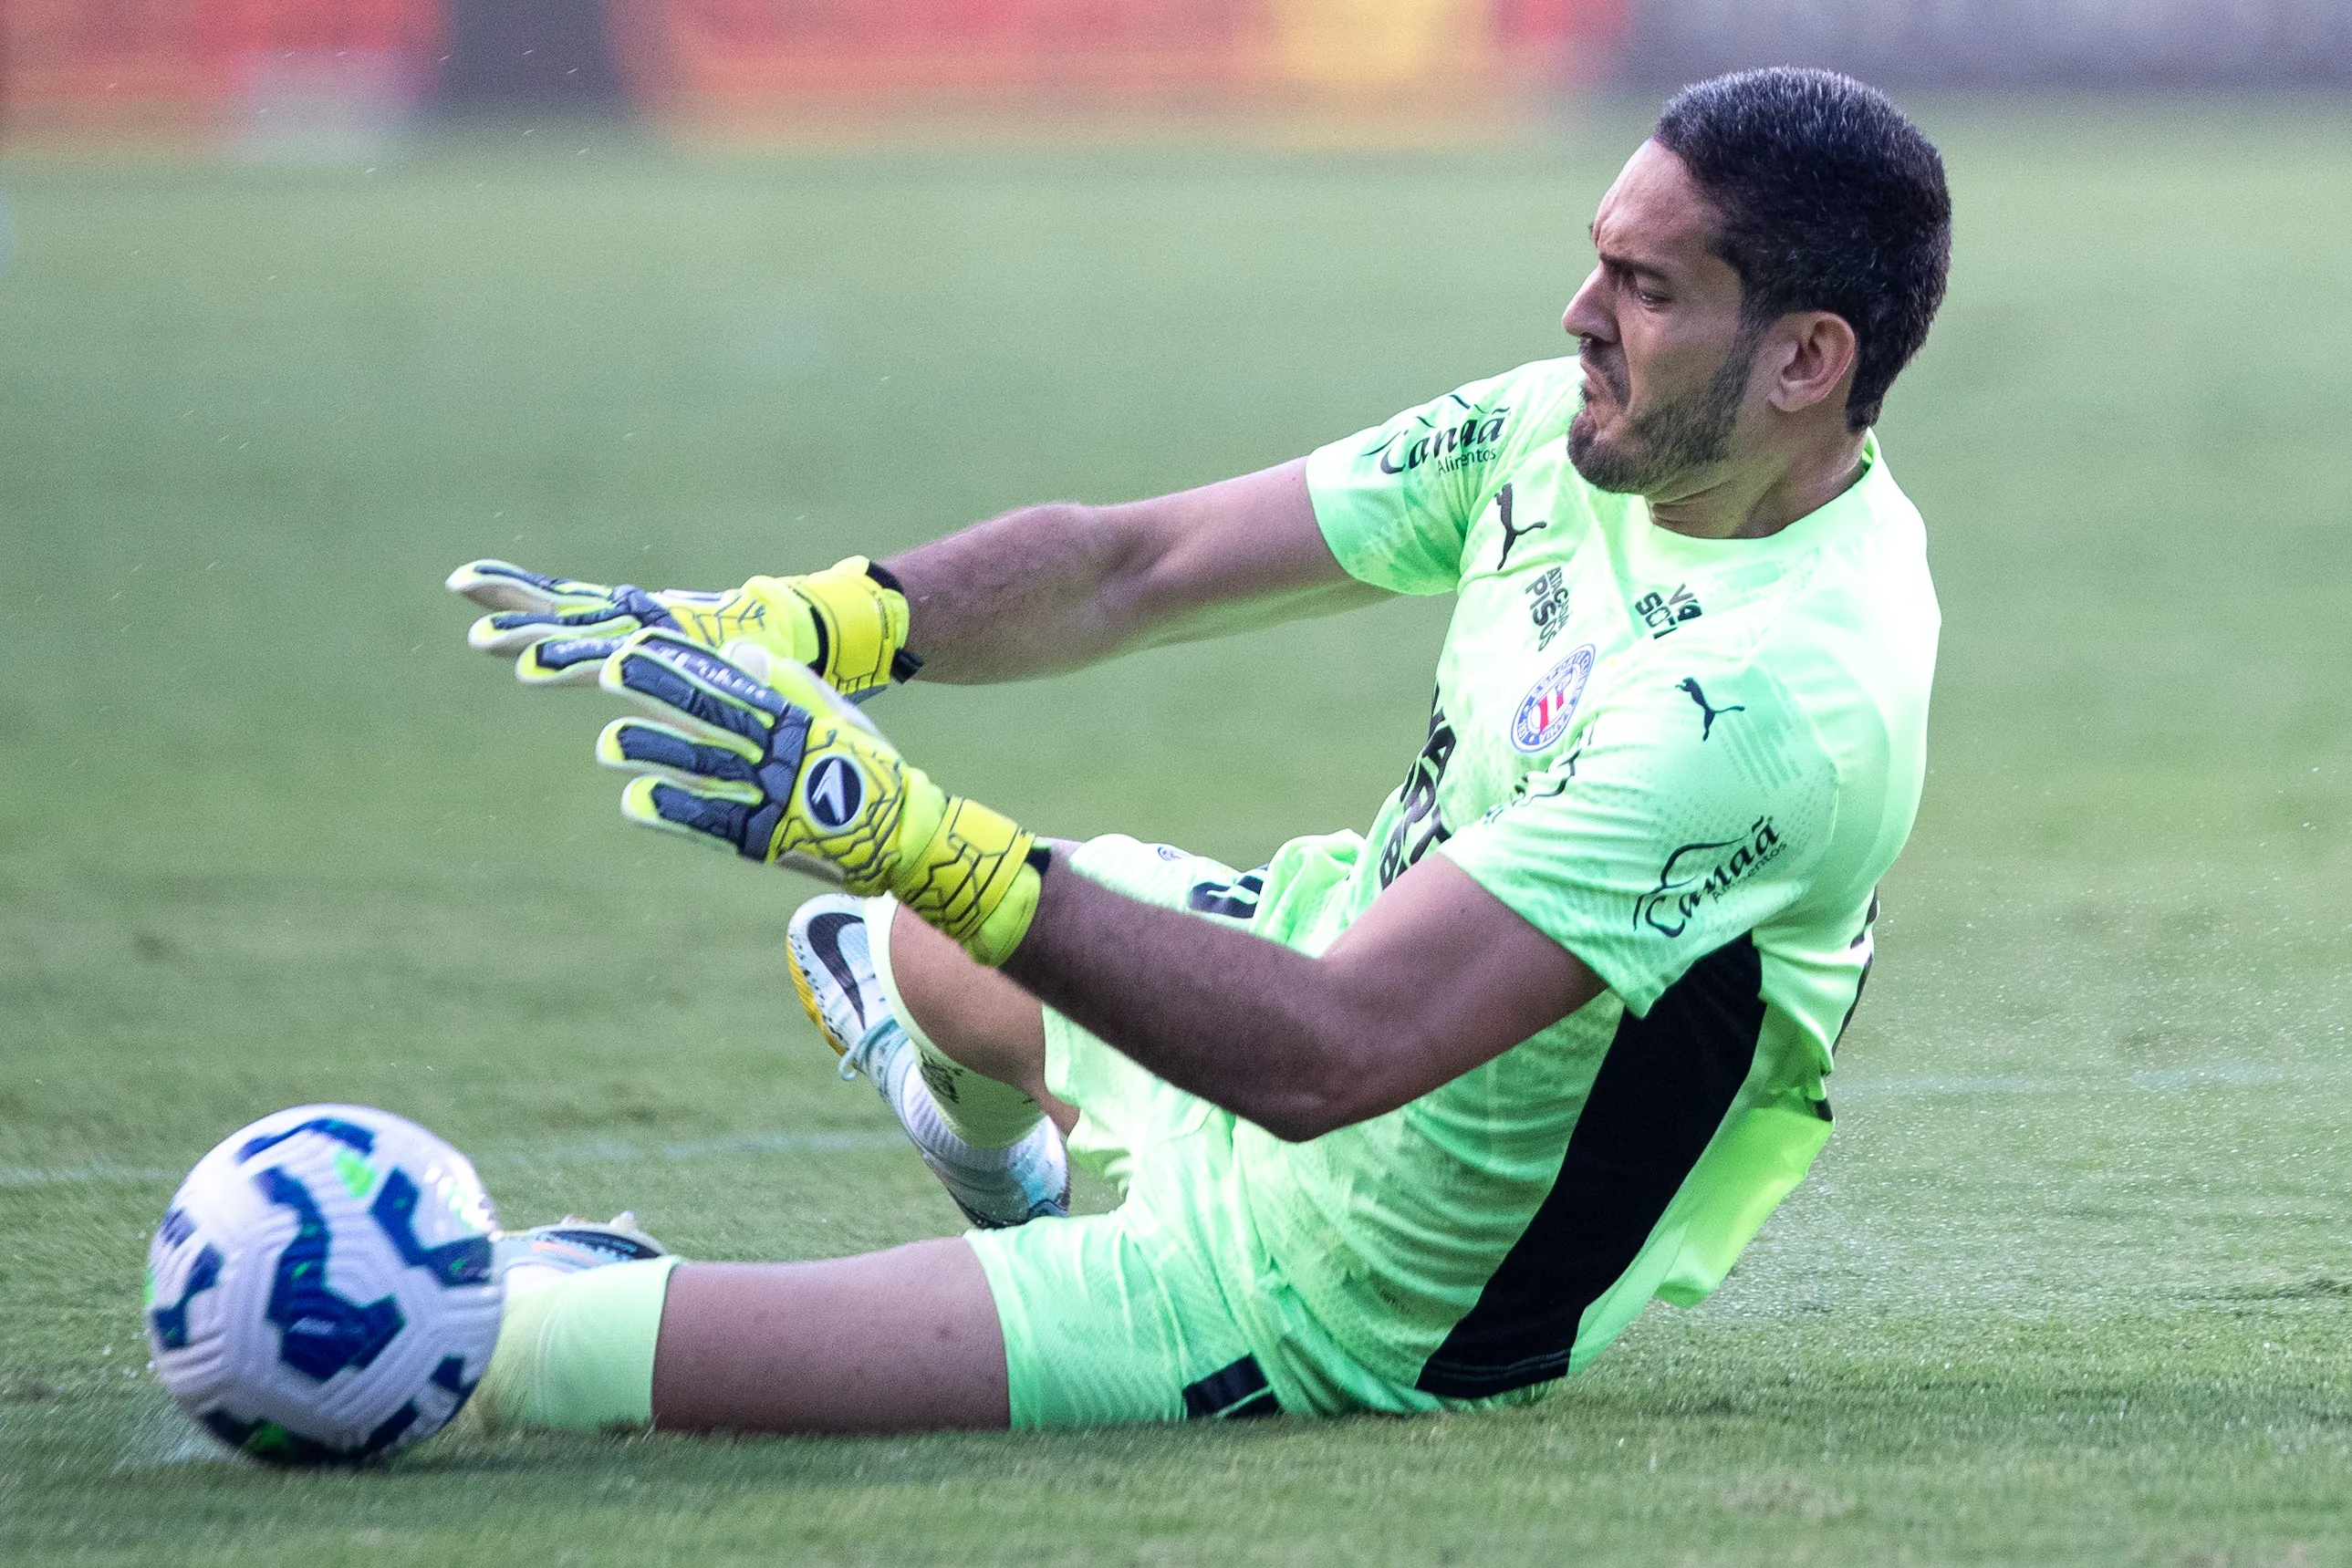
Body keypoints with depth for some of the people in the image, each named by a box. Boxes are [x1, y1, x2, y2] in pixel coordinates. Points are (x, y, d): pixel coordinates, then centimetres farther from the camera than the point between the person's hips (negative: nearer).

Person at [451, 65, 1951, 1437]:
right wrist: (792, 620, -19)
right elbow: (1134, 565, -4)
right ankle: (1015, 1144, 63)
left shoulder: (1790, 696, -36)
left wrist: (910, 834, -42)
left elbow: (1332, 1055, -40)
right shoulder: (1580, 427, -9)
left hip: (1351, 1314, -8)